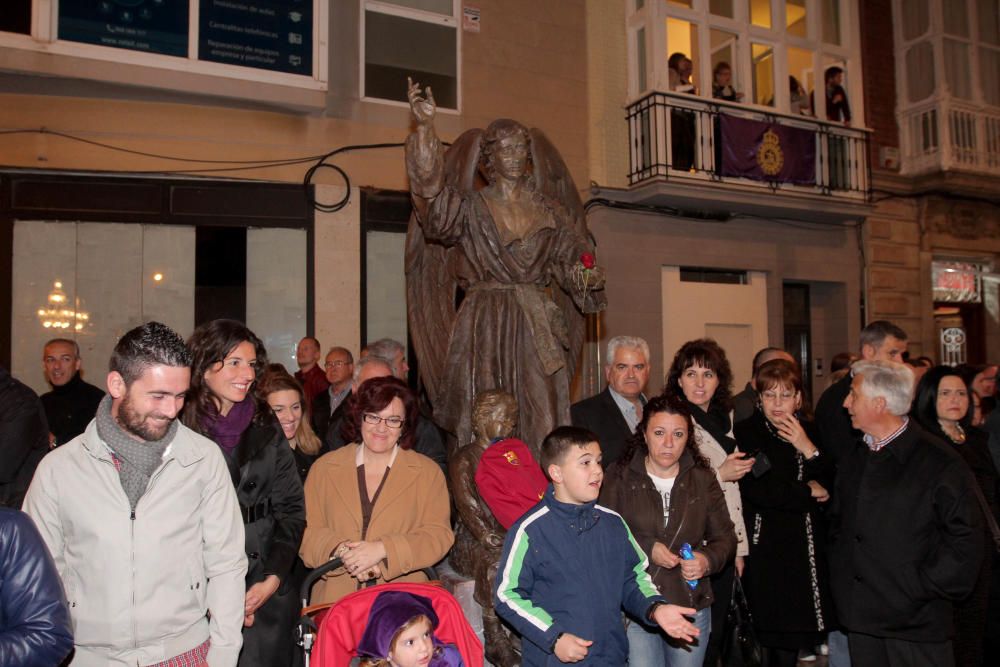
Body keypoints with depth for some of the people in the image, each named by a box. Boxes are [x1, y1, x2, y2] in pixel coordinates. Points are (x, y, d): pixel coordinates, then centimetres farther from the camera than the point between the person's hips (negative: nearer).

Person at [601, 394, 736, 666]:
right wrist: (647, 549, -18)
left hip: (691, 606, 3)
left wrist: (708, 560, -13)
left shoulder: (703, 479, 3)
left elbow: (725, 537, 7)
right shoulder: (619, 478, -4)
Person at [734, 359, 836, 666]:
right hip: (767, 554, -4)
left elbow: (833, 488, 6)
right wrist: (807, 492, -4)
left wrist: (809, 450, -8)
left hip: (809, 550, 4)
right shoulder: (745, 432, -3)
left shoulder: (810, 433, 12)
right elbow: (755, 491, -15)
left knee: (802, 637, 6)